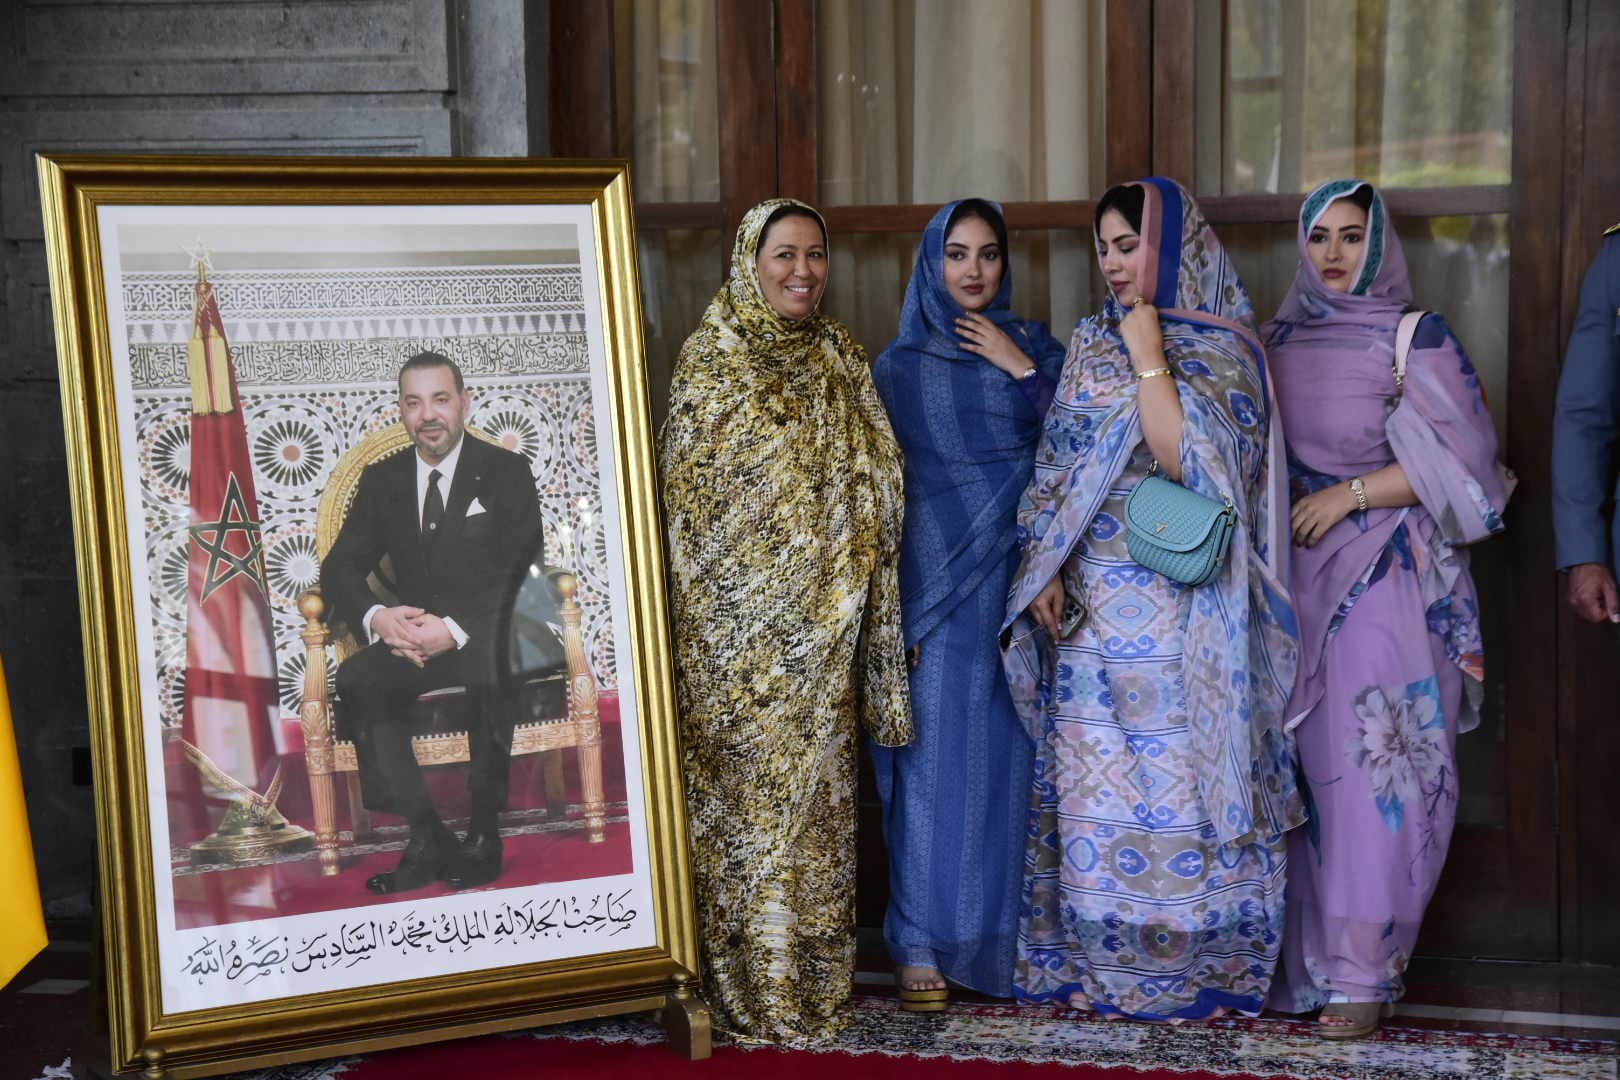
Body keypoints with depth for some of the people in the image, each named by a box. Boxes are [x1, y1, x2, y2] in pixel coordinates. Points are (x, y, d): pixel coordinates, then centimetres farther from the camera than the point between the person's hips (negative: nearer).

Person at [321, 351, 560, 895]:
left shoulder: (507, 472, 1)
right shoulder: (381, 480, 12)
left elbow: (519, 575, -9)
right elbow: (339, 569, 7)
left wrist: (455, 629, -24)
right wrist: (377, 617, -16)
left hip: (487, 634, -4)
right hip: (414, 636, 4)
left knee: (489, 672, -38)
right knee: (356, 679, -28)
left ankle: (483, 835, -24)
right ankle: (427, 839, -25)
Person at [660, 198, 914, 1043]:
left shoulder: (841, 362, 9)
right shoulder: (710, 360, -4)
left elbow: (869, 493, 12)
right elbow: (685, 497, -4)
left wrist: (862, 614, 7)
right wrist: (711, 618, -8)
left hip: (822, 625, 4)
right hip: (742, 625, -4)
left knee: (816, 794, 9)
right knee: (749, 792, 0)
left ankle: (815, 974, 20)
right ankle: (754, 984, 11)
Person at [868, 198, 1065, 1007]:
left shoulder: (1036, 350, 9)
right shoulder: (898, 366, 4)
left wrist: (1024, 372, -9)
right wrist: (892, 610, -6)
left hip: (1018, 585, 2)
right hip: (933, 588, -2)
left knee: (1006, 759, 4)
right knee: (932, 757, -4)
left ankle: (1001, 932, 16)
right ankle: (920, 943, 4)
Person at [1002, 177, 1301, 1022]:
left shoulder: (1221, 349, -4)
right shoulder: (1092, 343, 12)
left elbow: (1185, 457, -19)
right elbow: (1054, 467, 11)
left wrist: (1148, 350, -15)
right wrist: (1044, 568, 0)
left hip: (1180, 609, -5)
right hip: (1092, 602, 5)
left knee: (1177, 771, -1)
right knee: (1093, 778, 7)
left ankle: (1188, 958, 11)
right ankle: (1100, 956, 17)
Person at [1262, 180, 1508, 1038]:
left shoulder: (1418, 341, -1)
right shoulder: (1278, 341, 13)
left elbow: (1458, 460, -6)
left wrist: (1348, 495, -12)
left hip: (1389, 581, -4)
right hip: (1297, 580, 4)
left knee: (1372, 767, -8)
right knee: (1302, 766, 4)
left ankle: (1363, 973, -3)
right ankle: (1299, 958, 11)